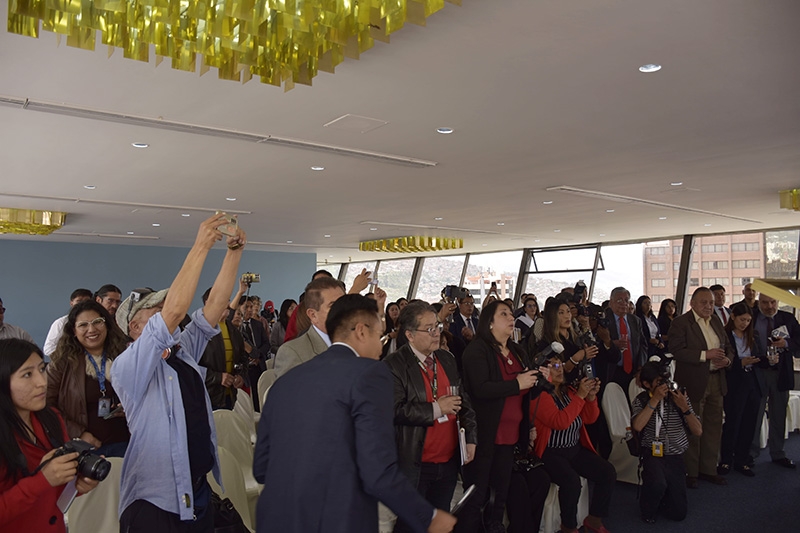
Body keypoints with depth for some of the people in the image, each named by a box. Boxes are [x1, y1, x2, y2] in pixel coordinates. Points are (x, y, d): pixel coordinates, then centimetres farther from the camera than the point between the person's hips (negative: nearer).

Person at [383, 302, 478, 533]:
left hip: (449, 462, 6)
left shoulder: (447, 359, 10)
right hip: (414, 466, -6)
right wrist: (435, 409, -18)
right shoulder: (393, 364, -13)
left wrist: (471, 438, 6)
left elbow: (464, 400, 14)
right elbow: (395, 410, -23)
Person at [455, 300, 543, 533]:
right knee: (476, 498, -1)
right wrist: (517, 384, -18)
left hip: (510, 435, 7)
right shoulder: (477, 350, -9)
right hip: (485, 436, -7)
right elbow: (481, 389, -22)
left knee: (501, 494, 15)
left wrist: (539, 380, 0)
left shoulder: (518, 352, 15)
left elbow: (527, 391, 20)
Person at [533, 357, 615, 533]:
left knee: (608, 472, -9)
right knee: (571, 480, -31)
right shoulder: (539, 396, -13)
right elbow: (560, 422, -25)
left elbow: (589, 418, 11)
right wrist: (580, 396, -23)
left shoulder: (568, 391, 9)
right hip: (551, 452, -7)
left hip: (576, 449, 7)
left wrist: (591, 396, -8)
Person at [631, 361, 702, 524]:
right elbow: (637, 426, -20)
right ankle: (648, 511, -1)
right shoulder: (641, 401, 0)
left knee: (678, 513, -3)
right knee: (658, 483, -34)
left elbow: (698, 432, 0)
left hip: (675, 457, 2)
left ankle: (660, 495, 30)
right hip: (652, 454, -2)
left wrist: (685, 408, -16)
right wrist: (655, 399, -21)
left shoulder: (679, 397, 4)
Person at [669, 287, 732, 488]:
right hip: (694, 382, -7)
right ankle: (690, 472, 14)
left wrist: (727, 359, -3)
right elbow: (676, 351, -20)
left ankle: (708, 469, 26)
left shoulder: (716, 320, 12)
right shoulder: (681, 323, -10)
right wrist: (705, 355, -24)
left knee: (714, 426, 13)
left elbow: (728, 347, 19)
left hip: (716, 380, 7)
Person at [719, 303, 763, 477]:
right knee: (732, 423, 2)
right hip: (734, 385, -5)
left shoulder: (754, 336, 10)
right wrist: (741, 363, -21)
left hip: (753, 385, 5)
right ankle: (726, 461, 16)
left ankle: (741, 461, 22)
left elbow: (758, 359, 13)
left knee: (749, 424, 9)